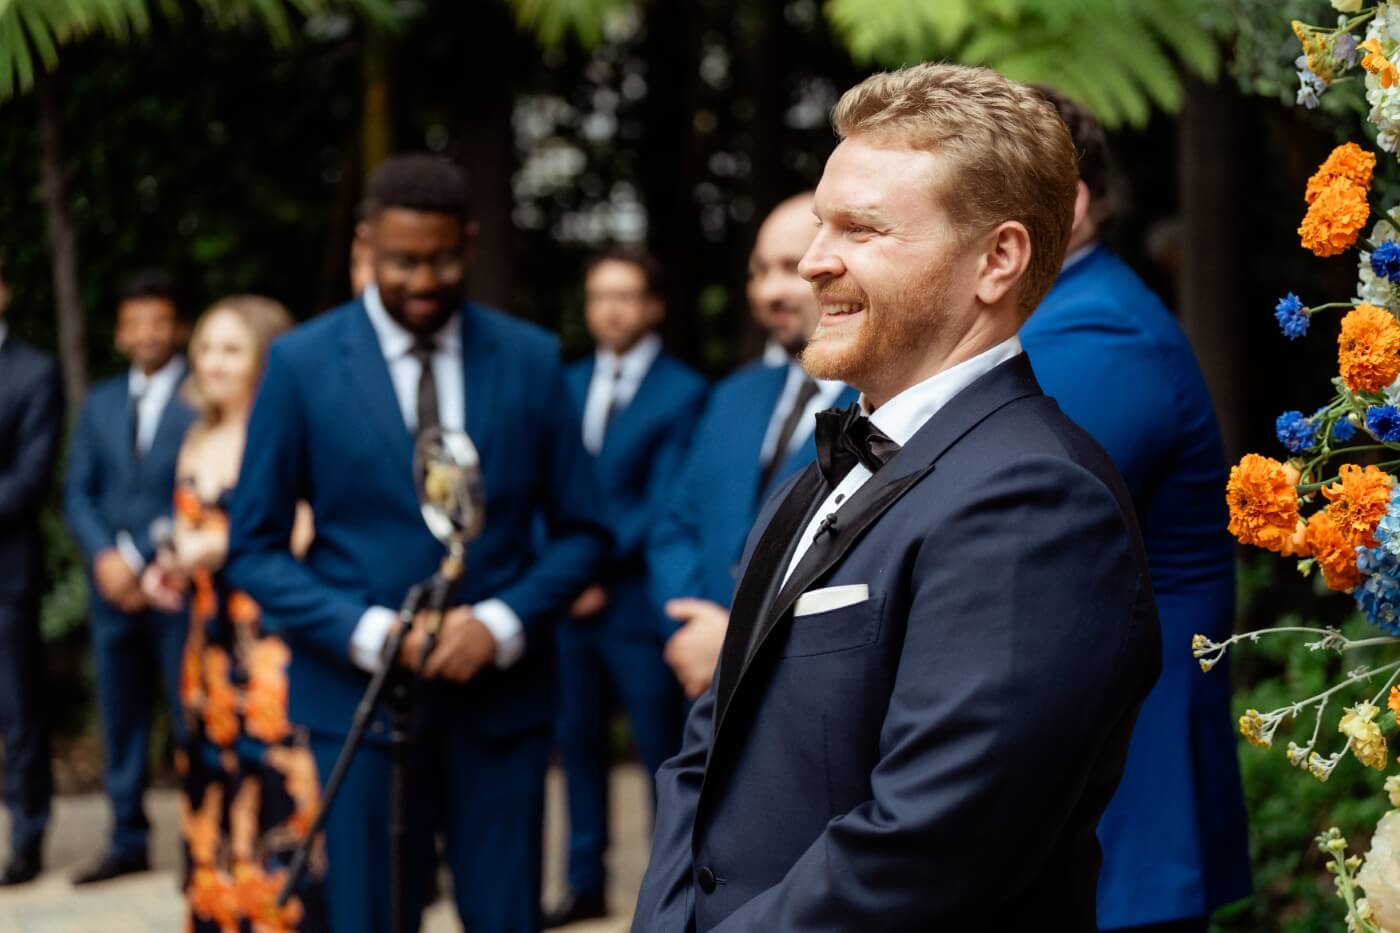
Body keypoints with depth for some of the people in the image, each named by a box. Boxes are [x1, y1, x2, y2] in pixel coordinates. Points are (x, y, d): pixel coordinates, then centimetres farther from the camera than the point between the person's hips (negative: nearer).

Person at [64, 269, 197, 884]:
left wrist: (144, 559, -10)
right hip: (114, 584, 5)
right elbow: (77, 492, 11)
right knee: (120, 718, 8)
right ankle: (128, 842, 16)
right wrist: (105, 557, -6)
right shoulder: (100, 404, 15)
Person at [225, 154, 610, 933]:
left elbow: (582, 533, 6)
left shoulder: (531, 358, 3)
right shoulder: (302, 364, -2)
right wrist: (366, 632, -15)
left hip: (501, 697, 1)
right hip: (362, 699, -1)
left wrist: (503, 622, -11)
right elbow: (254, 550, 0)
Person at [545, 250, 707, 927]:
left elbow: (666, 505, -11)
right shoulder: (569, 386, 13)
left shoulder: (682, 393, -6)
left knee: (663, 751, 0)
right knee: (580, 743, 11)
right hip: (574, 598, 6)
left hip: (638, 601, -6)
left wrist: (603, 571, -12)